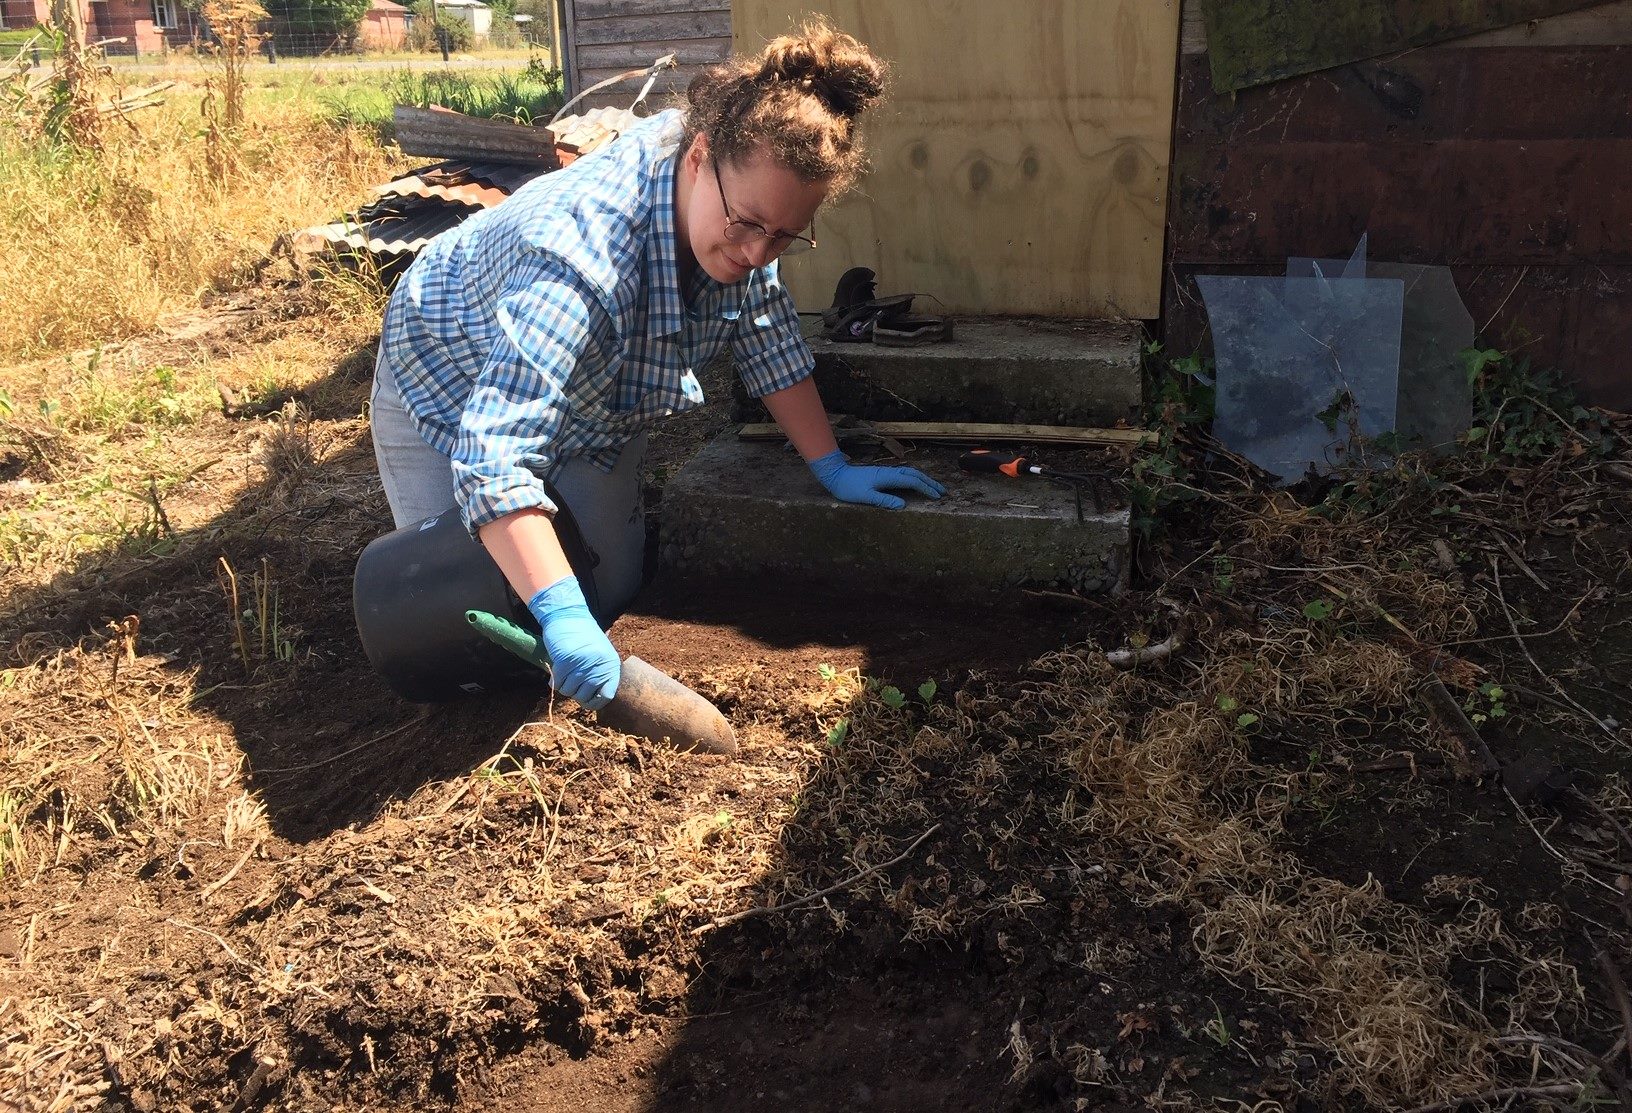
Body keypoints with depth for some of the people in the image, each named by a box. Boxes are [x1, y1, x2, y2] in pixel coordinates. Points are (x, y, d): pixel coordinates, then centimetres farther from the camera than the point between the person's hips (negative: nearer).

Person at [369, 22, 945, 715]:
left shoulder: (735, 212, -24)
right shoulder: (582, 258, -46)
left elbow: (769, 336, -8)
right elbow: (493, 455, -50)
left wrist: (832, 468, -9)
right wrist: (561, 615, -59)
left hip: (592, 403, 6)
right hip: (451, 391, -5)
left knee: (613, 594, 3)